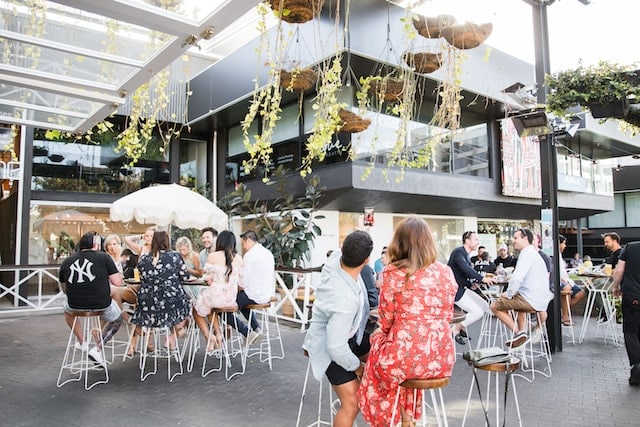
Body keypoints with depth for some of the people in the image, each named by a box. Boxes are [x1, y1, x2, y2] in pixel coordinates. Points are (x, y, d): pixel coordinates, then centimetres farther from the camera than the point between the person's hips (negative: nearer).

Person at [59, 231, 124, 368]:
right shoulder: (103, 257, -6)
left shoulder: (66, 262, 5)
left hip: (75, 305, 3)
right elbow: (118, 282, -8)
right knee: (117, 320, 28)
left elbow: (64, 289, 16)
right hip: (101, 305, -3)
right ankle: (97, 349, 15)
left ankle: (81, 342, 41)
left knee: (67, 309, 40)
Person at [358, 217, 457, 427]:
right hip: (442, 358, 5)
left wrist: (379, 335, 19)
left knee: (378, 339, 28)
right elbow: (446, 316, 10)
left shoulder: (394, 274, -12)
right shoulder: (446, 272, 1)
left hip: (406, 357, -4)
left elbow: (386, 321, -3)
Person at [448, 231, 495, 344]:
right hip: (455, 290, -10)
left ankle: (462, 326, 17)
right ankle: (456, 329, 5)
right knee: (478, 312, -14)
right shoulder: (458, 252, -18)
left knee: (485, 307, 7)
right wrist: (482, 278, -41)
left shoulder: (466, 254, 13)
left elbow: (468, 271, 15)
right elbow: (465, 269, -34)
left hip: (463, 288, 10)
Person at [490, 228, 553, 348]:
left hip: (531, 300, -10)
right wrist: (513, 292, 16)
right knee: (518, 301, 38)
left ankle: (518, 333, -4)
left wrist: (509, 294, -10)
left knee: (495, 306, -2)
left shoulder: (527, 253, -13)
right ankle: (521, 331, 27)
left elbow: (517, 278, -24)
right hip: (542, 300, 10)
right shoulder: (534, 253, 20)